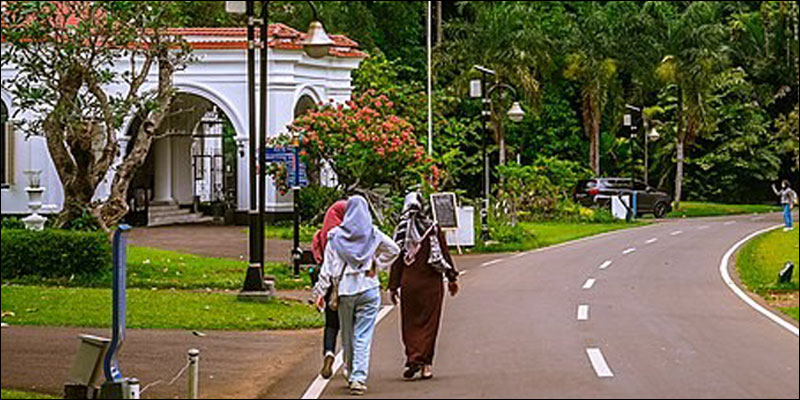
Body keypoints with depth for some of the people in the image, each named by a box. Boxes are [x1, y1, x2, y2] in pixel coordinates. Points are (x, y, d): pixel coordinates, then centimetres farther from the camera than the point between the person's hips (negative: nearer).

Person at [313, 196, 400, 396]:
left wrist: (321, 291, 3)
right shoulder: (373, 234, -1)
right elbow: (394, 250, 10)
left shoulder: (336, 236, -1)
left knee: (347, 336, 15)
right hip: (369, 289, -1)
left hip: (345, 290, 1)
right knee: (363, 337, -4)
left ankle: (351, 375, 26)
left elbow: (328, 267, -1)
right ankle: (359, 378, -14)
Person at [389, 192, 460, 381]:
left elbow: (396, 260, 2)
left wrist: (394, 287, 7)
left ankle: (413, 358, -6)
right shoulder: (433, 229, -5)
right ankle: (426, 364, 0)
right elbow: (445, 254, -3)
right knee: (428, 322, 4)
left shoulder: (401, 231, -1)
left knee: (410, 323, 10)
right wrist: (452, 278, 6)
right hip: (431, 282, -1)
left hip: (409, 282, 1)